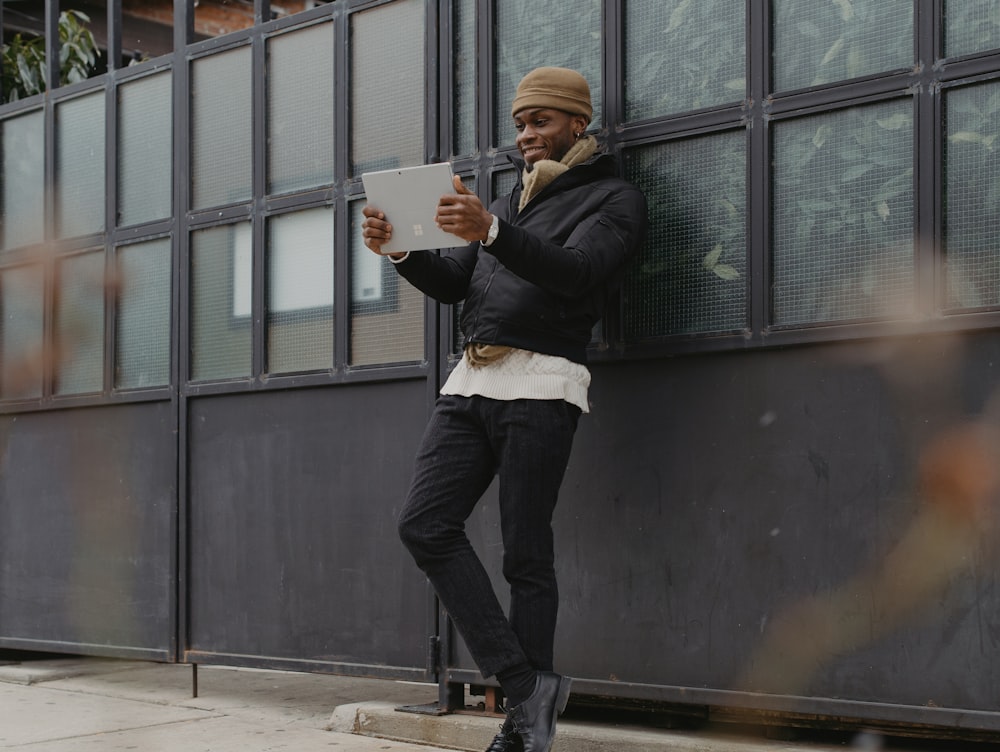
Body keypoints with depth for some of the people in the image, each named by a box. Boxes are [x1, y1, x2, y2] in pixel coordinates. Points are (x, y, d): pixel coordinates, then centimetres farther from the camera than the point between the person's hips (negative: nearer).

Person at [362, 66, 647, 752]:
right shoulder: (511, 201, 27)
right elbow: (453, 284, 20)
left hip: (540, 386, -7)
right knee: (426, 525, -9)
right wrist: (401, 250, -1)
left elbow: (576, 271, -16)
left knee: (526, 555, -7)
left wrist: (490, 232, -31)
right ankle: (525, 682, -9)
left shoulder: (614, 199, 5)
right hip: (470, 384, 7)